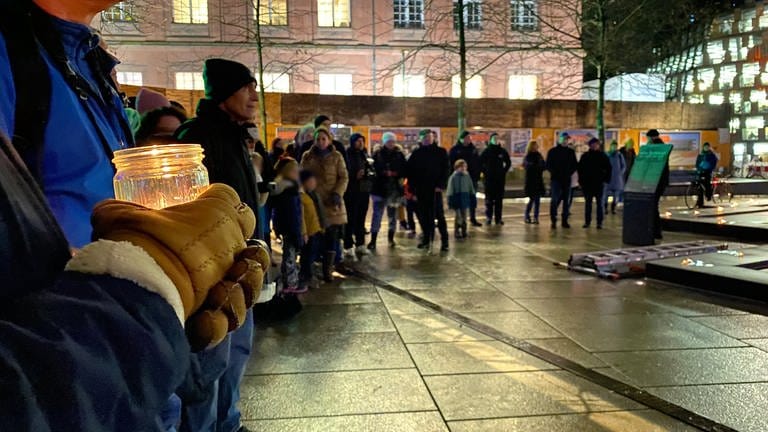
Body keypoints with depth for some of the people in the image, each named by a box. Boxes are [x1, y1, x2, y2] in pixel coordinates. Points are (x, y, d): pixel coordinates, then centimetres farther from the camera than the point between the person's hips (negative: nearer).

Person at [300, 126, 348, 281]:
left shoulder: (336, 156, 5)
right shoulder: (307, 156, 9)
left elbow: (344, 177, 2)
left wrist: (337, 193, -13)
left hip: (331, 202, 0)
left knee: (331, 236, 0)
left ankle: (328, 270, 10)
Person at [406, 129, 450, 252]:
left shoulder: (441, 152, 4)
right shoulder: (416, 154, 10)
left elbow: (445, 169, -1)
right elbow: (409, 171, 10)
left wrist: (441, 185, -12)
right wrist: (413, 189, 3)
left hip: (435, 189, -3)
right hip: (420, 190, 3)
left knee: (439, 214, -5)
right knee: (422, 215, 6)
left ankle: (444, 241, 0)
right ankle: (427, 238, 18)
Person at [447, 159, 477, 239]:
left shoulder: (467, 176, 4)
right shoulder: (453, 177, -9)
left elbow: (471, 189, 13)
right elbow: (450, 190, -8)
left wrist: (473, 198, 12)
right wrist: (450, 201, -11)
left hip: (465, 198, 4)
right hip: (457, 199, -4)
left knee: (464, 216, 11)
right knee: (458, 216, -2)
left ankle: (464, 232, 22)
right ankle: (456, 232, 10)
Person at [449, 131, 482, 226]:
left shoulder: (473, 149, 8)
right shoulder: (455, 149, -4)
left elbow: (478, 162, 9)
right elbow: (450, 163, -6)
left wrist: (477, 175, 2)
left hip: (472, 178, 4)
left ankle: (473, 218, 17)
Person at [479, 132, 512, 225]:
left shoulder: (503, 151, 6)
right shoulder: (486, 151, 0)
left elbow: (508, 162, 17)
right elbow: (480, 163, 1)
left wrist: (504, 171, 8)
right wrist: (484, 172, -3)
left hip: (500, 179, 2)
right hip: (489, 179, -2)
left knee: (499, 199, 4)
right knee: (489, 199, 0)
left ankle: (498, 218, 9)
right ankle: (488, 218, 5)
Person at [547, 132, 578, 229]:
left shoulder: (571, 151, 11)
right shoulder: (553, 151, 2)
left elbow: (575, 165, 14)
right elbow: (548, 165, 0)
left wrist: (570, 172, -3)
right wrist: (554, 173, -12)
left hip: (567, 180, 4)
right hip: (556, 179, -3)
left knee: (566, 200, 5)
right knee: (555, 199, -10)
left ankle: (565, 220, 12)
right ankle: (553, 220, -5)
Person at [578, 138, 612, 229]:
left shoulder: (603, 156, 2)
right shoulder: (585, 156, 6)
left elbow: (608, 169, 3)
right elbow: (580, 168, 7)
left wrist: (606, 180, -6)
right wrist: (581, 180, 0)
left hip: (599, 184, -2)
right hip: (587, 183, 2)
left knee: (600, 203, 2)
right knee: (588, 203, 7)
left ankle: (599, 223, 4)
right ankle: (587, 221, 12)